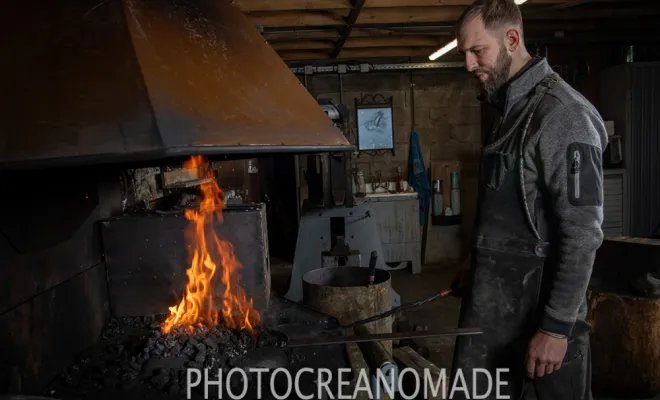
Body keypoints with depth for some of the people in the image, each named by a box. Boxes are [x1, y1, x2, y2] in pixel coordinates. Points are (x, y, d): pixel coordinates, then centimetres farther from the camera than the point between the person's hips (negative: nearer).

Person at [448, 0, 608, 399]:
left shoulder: (562, 115, -17)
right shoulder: (507, 109, 11)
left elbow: (582, 233, -20)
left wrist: (557, 326, -20)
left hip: (538, 301, -8)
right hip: (492, 295, 8)